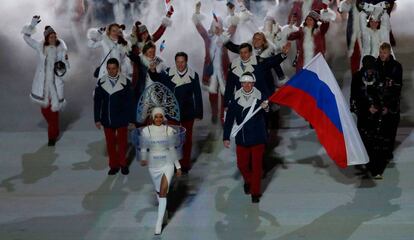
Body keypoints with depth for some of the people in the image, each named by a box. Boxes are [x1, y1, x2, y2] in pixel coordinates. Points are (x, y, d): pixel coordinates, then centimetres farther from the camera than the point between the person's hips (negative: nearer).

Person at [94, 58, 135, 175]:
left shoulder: (125, 82, -10)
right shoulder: (101, 82, -3)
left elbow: (130, 102, -6)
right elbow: (97, 101, 2)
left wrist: (131, 120, -5)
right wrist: (97, 119, -1)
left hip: (121, 119, -2)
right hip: (107, 119, 2)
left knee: (122, 142, 11)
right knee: (110, 143, 10)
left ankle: (123, 164, 28)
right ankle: (114, 165, 23)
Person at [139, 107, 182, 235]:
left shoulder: (169, 130, -5)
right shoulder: (146, 131, -5)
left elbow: (173, 149, 3)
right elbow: (144, 148, 1)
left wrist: (178, 166, 6)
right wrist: (143, 159, -17)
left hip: (167, 164, -2)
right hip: (153, 165, 2)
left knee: (163, 192, -12)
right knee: (159, 191, 18)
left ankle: (159, 223, -9)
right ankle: (163, 210, 46)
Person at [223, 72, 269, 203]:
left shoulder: (260, 97, -11)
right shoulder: (236, 99, -4)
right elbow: (229, 119, 0)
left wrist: (266, 107, -45)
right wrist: (226, 137, -1)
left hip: (257, 138, -2)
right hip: (241, 139, 2)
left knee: (256, 166, 4)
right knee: (242, 165, 13)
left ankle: (255, 192, 18)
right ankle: (248, 181, 44)